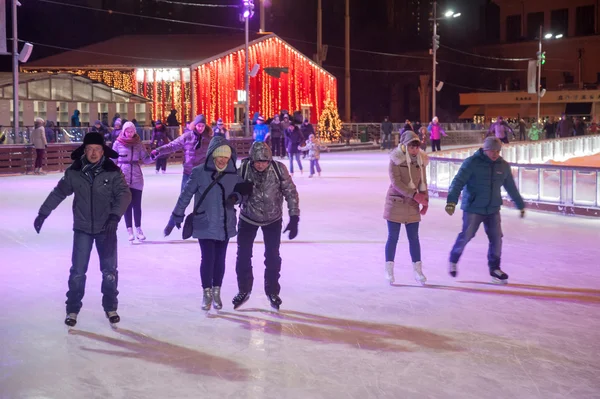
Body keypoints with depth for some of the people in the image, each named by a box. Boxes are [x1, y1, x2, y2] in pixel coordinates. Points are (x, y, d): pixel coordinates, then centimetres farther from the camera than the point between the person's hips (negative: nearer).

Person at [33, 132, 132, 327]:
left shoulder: (113, 172, -11)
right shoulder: (73, 172, -5)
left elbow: (124, 194, -16)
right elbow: (58, 193, 7)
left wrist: (115, 216, -31)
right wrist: (43, 213, 10)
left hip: (106, 228, -1)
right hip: (82, 228, 1)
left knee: (109, 270, 8)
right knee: (77, 271, 3)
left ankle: (110, 307, 25)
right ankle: (73, 309, 18)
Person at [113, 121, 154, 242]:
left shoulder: (138, 143, 3)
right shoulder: (118, 143, -1)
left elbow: (146, 159, 1)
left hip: (136, 177, 1)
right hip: (123, 177, -1)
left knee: (137, 204, 3)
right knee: (127, 204, 3)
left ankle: (138, 229, 13)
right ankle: (130, 230, 7)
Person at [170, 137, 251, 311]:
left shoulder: (234, 174, -2)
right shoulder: (199, 172, -12)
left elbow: (242, 192, 9)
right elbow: (186, 194, -4)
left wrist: (236, 197, -14)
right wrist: (177, 215, 0)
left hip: (225, 224, 3)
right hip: (204, 224, -3)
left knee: (220, 259, 10)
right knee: (208, 258, -2)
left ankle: (216, 292, 27)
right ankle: (207, 293, 18)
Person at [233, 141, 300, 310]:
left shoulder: (279, 169, -24)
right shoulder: (243, 169, -26)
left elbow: (291, 192, -15)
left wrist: (294, 218, -17)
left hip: (273, 219, 0)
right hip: (248, 218, 0)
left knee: (273, 256, 6)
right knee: (243, 255, 6)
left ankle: (272, 291, 28)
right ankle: (244, 290, 28)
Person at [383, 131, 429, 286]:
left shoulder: (420, 160, 2)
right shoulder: (396, 159, -13)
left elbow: (423, 182, 9)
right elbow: (396, 182, -19)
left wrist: (425, 200, -1)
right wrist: (415, 195, -24)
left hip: (412, 204, 4)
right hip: (395, 202, -4)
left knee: (414, 238, 7)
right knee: (393, 237, 1)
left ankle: (418, 270, 13)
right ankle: (389, 270, 12)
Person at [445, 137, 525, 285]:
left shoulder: (503, 166, 4)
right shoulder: (472, 162, -13)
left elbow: (511, 188, 15)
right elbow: (458, 182, -18)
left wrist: (520, 205, 22)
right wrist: (451, 201, -29)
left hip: (493, 209, 5)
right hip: (473, 208, -4)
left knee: (496, 238, 2)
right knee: (466, 235, 0)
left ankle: (494, 269, 17)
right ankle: (453, 260, 25)